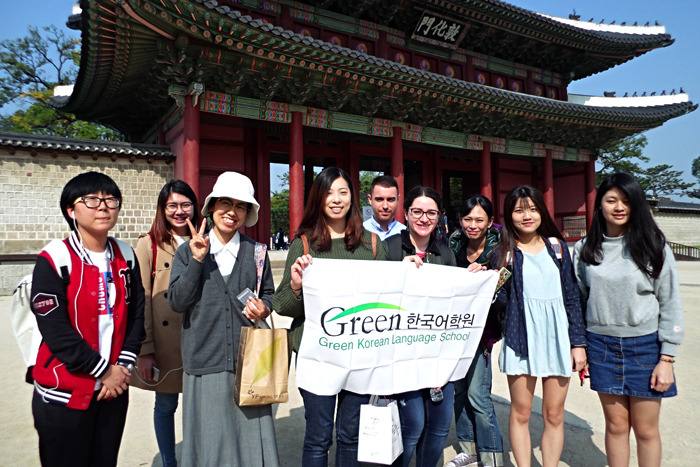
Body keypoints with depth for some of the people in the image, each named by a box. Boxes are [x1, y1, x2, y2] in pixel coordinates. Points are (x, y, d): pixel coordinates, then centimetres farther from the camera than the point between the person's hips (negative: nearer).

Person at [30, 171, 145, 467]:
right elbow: (54, 329, -15)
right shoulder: (54, 259, -11)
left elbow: (136, 313, 5)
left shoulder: (125, 255, 4)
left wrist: (123, 366, -5)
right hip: (64, 393, -4)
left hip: (115, 387, 4)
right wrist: (103, 370, -12)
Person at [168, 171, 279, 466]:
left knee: (250, 435, 7)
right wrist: (197, 260, -15)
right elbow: (177, 302, -6)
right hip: (205, 361, 0)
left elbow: (268, 294, 14)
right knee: (208, 438, 11)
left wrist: (263, 308, -9)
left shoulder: (256, 253, 5)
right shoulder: (188, 252, 3)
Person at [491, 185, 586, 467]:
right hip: (521, 340, -2)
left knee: (554, 415, 9)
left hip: (557, 337, 2)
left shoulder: (557, 247, 6)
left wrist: (578, 342, 4)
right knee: (520, 413, 6)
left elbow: (572, 296, 7)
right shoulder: (503, 253, 0)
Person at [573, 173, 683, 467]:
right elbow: (577, 299, 8)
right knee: (616, 424, 11)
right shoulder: (585, 249, 2)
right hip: (602, 344, 2)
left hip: (645, 345, -1)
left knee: (646, 429, 8)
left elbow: (670, 304, -3)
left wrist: (666, 359, -6)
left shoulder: (654, 247, -4)